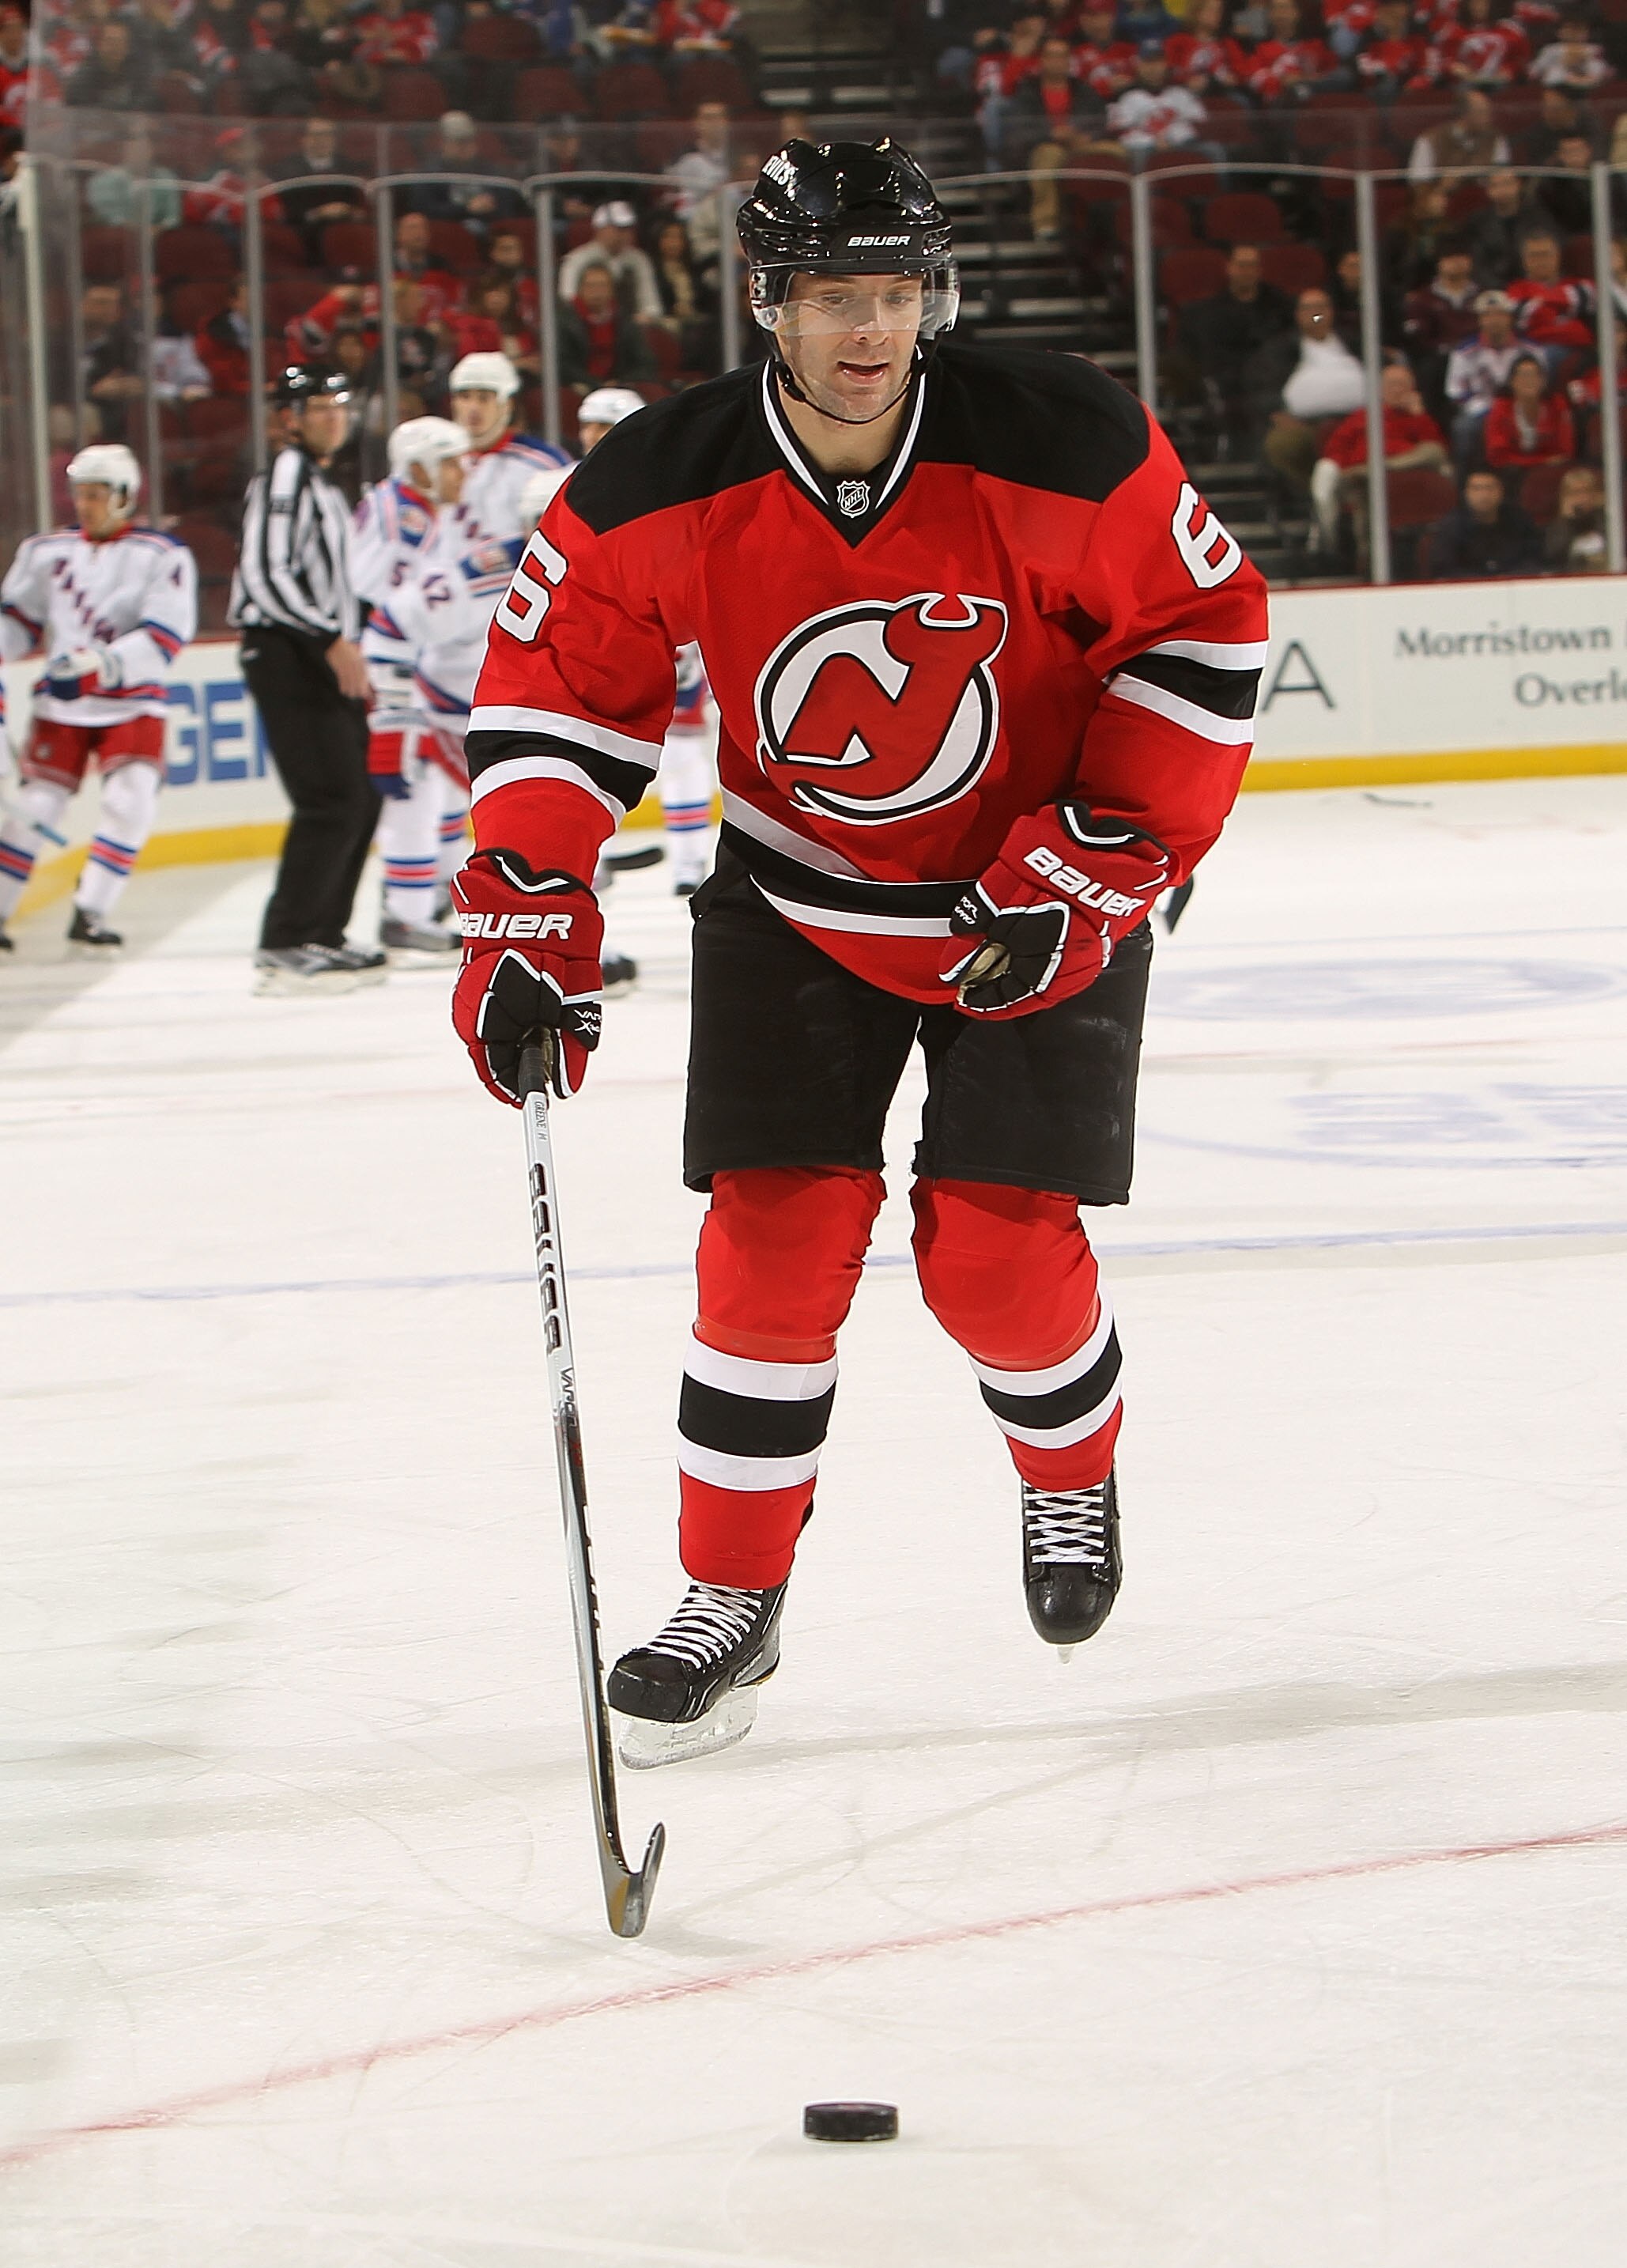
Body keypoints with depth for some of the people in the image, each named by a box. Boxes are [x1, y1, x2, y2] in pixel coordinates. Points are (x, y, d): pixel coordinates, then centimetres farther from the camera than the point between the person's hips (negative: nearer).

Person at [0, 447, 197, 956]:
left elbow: (163, 640, -16)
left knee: (130, 800, -17)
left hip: (132, 707, -2)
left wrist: (97, 665, -28)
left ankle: (89, 914, -8)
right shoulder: (45, 552, 7)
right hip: (61, 707, 2)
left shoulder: (164, 556, -6)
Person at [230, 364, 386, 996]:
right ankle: (284, 949, -17)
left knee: (360, 800, 11)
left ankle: (322, 936, 18)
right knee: (331, 802, -16)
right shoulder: (285, 478, -11)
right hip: (286, 658, -10)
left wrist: (352, 649, 26)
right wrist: (333, 642, -25)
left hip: (323, 661, 10)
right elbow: (268, 576, -22)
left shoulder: (320, 485, 22)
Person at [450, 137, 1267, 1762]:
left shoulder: (1067, 452, -23)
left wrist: (1098, 866, -16)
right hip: (797, 897, 2)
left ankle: (1071, 1475, 27)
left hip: (1033, 891, -1)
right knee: (778, 1230, -8)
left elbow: (1203, 633, -12)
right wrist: (524, 926, -14)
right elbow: (554, 688, -7)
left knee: (996, 1247, -7)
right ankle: (732, 1600, 7)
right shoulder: (660, 489, -19)